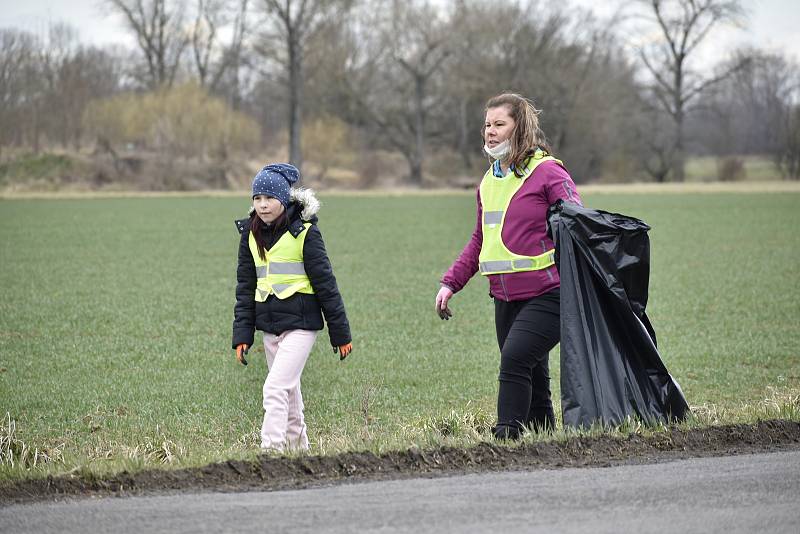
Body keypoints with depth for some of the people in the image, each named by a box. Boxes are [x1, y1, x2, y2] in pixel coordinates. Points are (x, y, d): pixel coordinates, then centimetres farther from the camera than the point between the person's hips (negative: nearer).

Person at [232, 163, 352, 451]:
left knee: (275, 388, -17)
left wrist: (340, 334, -3)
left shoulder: (304, 232, -9)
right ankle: (299, 450, 25)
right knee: (289, 393, 14)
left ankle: (271, 451, -20)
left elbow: (325, 283, -5)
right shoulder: (251, 235, 8)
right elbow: (245, 287, 12)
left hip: (300, 323, -6)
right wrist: (242, 335, 6)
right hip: (269, 324, 6)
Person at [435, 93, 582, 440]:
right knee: (531, 376, 8)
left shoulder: (547, 173, -6)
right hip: (506, 297, 7)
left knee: (515, 359, -21)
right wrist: (450, 283, 19)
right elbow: (480, 241, 27)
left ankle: (505, 436, -22)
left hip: (545, 294, -7)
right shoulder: (489, 182, 17)